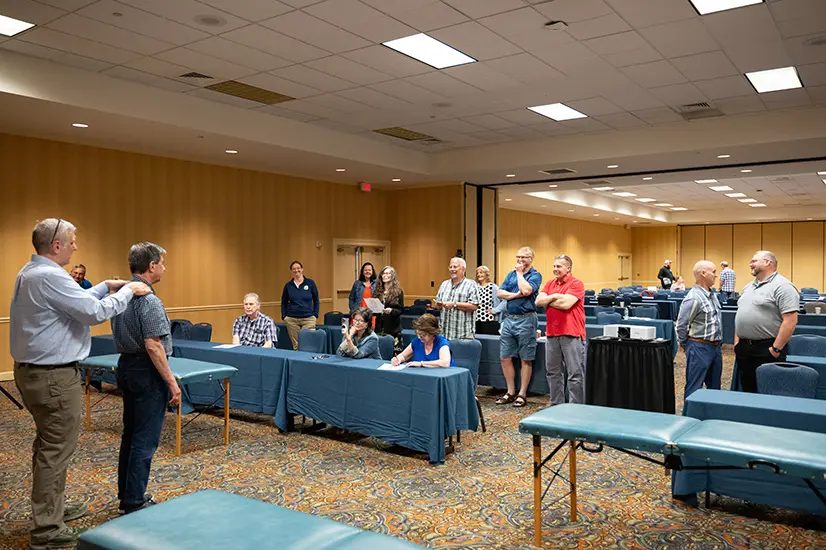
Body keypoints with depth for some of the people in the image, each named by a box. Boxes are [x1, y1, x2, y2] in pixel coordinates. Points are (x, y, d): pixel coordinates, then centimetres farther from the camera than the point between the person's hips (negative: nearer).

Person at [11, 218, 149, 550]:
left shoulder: (30, 273, 11)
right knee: (57, 449, -1)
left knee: (48, 444, 20)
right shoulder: (49, 277, -22)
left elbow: (75, 301, 19)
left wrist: (106, 286, 13)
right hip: (54, 376, -11)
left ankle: (51, 509, 34)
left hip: (32, 371, 11)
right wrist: (128, 291, -8)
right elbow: (95, 312, -21)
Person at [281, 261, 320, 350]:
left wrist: (316, 315, 1)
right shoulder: (288, 285, 6)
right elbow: (284, 303, 15)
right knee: (296, 346, 2)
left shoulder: (310, 283, 3)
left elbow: (316, 300, 8)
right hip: (292, 319, 1)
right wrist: (284, 316, 4)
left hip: (308, 319, -1)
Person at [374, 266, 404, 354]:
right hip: (380, 327, 4)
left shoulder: (398, 291, 0)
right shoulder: (378, 291, 10)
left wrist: (391, 311, -20)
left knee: (394, 352, -7)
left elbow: (401, 310, -3)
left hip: (393, 327, -3)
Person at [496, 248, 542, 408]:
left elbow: (526, 290, -22)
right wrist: (516, 295, -11)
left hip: (526, 320, -6)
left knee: (526, 360, 2)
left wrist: (519, 272, -9)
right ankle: (511, 392, 18)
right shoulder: (511, 274, 14)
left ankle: (522, 394, 11)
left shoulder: (535, 275, -2)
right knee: (505, 358, 7)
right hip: (509, 319, 6)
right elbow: (499, 293, 4)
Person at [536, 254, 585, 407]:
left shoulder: (576, 284, -6)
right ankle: (556, 405, 24)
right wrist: (554, 296, -11)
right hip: (552, 333, 7)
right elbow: (538, 301, 4)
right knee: (553, 372, 13)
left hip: (571, 334, -7)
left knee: (575, 374, -4)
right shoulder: (550, 283, 14)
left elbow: (566, 303, -18)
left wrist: (548, 300, -4)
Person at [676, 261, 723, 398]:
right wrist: (684, 345, -4)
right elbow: (681, 325, -16)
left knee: (714, 386, 18)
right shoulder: (694, 298, -19)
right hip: (700, 347, -9)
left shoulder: (712, 294, 10)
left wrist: (718, 344, 19)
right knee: (694, 388, -2)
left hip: (716, 347, 9)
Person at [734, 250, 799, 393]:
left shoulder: (782, 286, -12)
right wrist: (737, 342, 13)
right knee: (747, 390, 15)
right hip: (743, 348, 8)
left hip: (766, 350, -8)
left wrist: (776, 349, -19)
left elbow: (790, 321, -19)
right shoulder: (749, 287, 15)